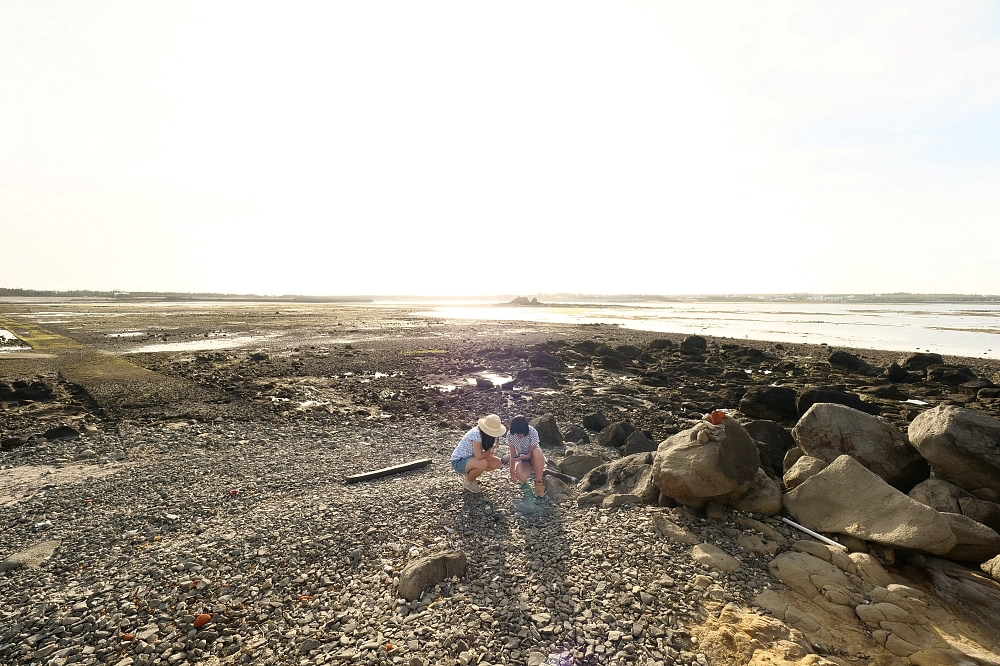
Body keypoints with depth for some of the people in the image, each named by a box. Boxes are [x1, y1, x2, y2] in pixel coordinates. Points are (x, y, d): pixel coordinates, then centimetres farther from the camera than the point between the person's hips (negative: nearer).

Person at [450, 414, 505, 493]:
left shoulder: (488, 434, -5)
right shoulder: (476, 434, -30)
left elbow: (491, 449, 1)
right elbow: (479, 456, -35)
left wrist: (492, 452, -21)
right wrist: (489, 452, -17)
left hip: (471, 458, 8)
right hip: (458, 461, -8)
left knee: (497, 463, -6)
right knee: (483, 464, -34)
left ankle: (469, 473, 11)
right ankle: (468, 482, -4)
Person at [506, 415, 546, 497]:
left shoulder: (532, 432, -25)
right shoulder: (510, 435, -17)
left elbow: (532, 452, -19)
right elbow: (513, 454, -8)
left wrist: (524, 456, -39)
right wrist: (512, 471, -10)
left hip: (533, 459, -1)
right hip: (521, 460, 1)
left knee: (537, 451, -40)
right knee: (522, 477, -34)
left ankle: (539, 482, -22)